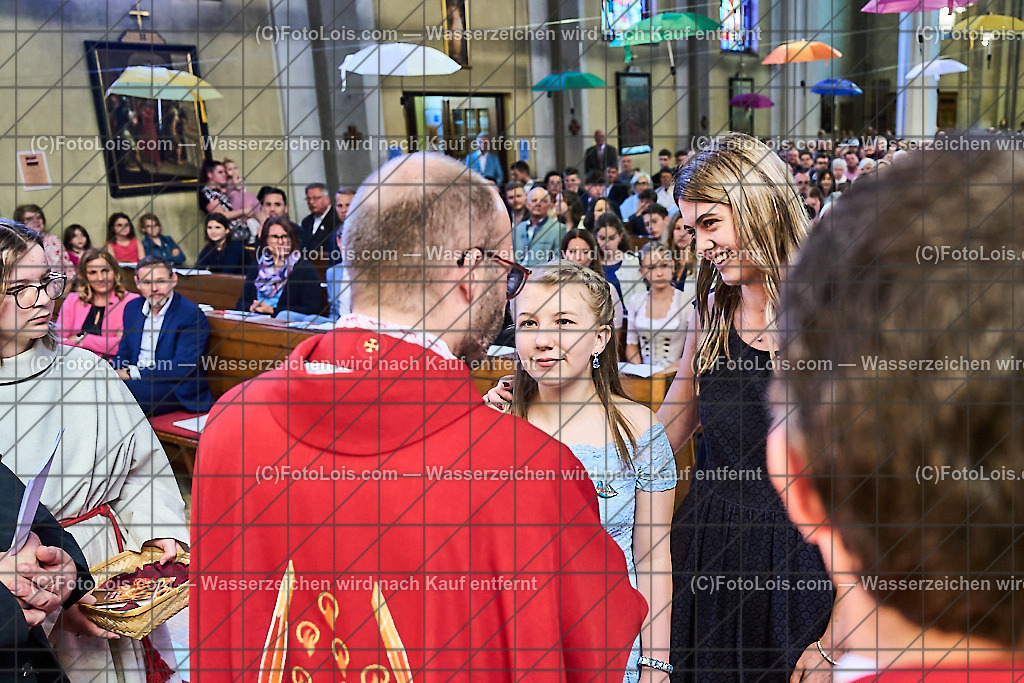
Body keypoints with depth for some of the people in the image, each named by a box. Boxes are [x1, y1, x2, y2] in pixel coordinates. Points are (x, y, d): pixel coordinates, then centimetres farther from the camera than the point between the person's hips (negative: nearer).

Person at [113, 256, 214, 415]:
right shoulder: (132, 307, 12)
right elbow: (123, 353, 17)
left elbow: (182, 368, -18)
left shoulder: (192, 315, -12)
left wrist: (134, 373, -16)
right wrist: (115, 374, -7)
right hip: (137, 383, 7)